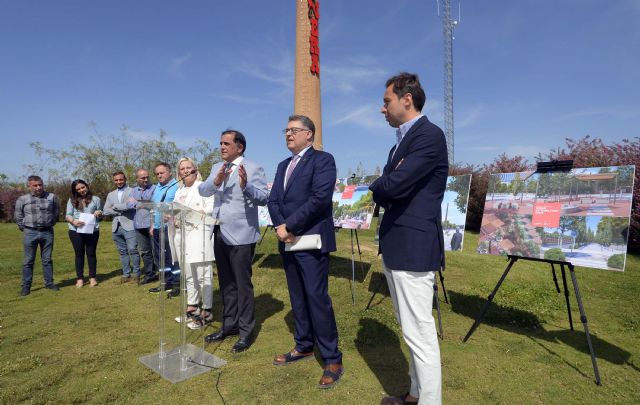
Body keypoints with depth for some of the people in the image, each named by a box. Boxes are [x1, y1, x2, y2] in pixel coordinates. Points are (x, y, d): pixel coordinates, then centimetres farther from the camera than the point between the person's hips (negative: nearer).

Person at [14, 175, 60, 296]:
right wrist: (24, 228, 7)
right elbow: (18, 216, 8)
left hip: (47, 232, 1)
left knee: (47, 259, 9)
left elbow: (57, 212, 12)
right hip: (30, 233, -1)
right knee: (28, 261, 5)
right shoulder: (22, 199, -2)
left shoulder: (52, 197, 1)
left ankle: (49, 283, 17)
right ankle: (26, 286, 11)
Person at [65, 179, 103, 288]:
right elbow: (67, 215, 1)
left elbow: (100, 215, 15)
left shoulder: (95, 199, 9)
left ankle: (92, 277, 12)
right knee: (79, 254, 6)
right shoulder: (72, 200, 6)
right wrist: (73, 221, -20)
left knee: (91, 253, 5)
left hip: (92, 230, 0)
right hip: (76, 231, 0)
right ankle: (80, 278, 12)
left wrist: (99, 213, -9)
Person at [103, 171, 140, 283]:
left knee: (133, 250, -9)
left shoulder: (132, 191, 1)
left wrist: (115, 206, -3)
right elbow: (106, 211, 8)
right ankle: (126, 274, 16)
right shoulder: (111, 195, 18)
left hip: (129, 226, -5)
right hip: (116, 227, 5)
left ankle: (136, 274, 2)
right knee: (122, 252, 9)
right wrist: (120, 211, -6)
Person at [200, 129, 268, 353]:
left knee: (242, 284, 0)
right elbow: (202, 191, 1)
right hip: (220, 234, 7)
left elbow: (263, 198, -16)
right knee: (226, 283, 16)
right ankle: (229, 324, 30)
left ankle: (246, 331, 13)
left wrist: (246, 186, -33)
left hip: (241, 235, -7)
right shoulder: (217, 168, 13)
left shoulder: (253, 168, -7)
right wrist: (216, 181, -18)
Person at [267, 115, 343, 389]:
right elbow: (273, 200, 10)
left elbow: (319, 198, -19)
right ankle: (304, 346, 30)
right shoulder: (283, 166, 17)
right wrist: (280, 228, -9)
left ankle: (332, 359, 8)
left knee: (317, 299, -5)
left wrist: (288, 226, -16)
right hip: (287, 242, 7)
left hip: (311, 241, -7)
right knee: (297, 298, 15)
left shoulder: (323, 160, -6)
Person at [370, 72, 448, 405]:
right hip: (394, 246, 10)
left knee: (420, 332, -1)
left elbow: (394, 185, -24)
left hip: (413, 247, -10)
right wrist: (384, 190, -9)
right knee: (411, 329, 20)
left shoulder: (430, 135, -13)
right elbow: (385, 192, 13)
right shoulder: (402, 141, 17)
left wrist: (376, 187, -3)